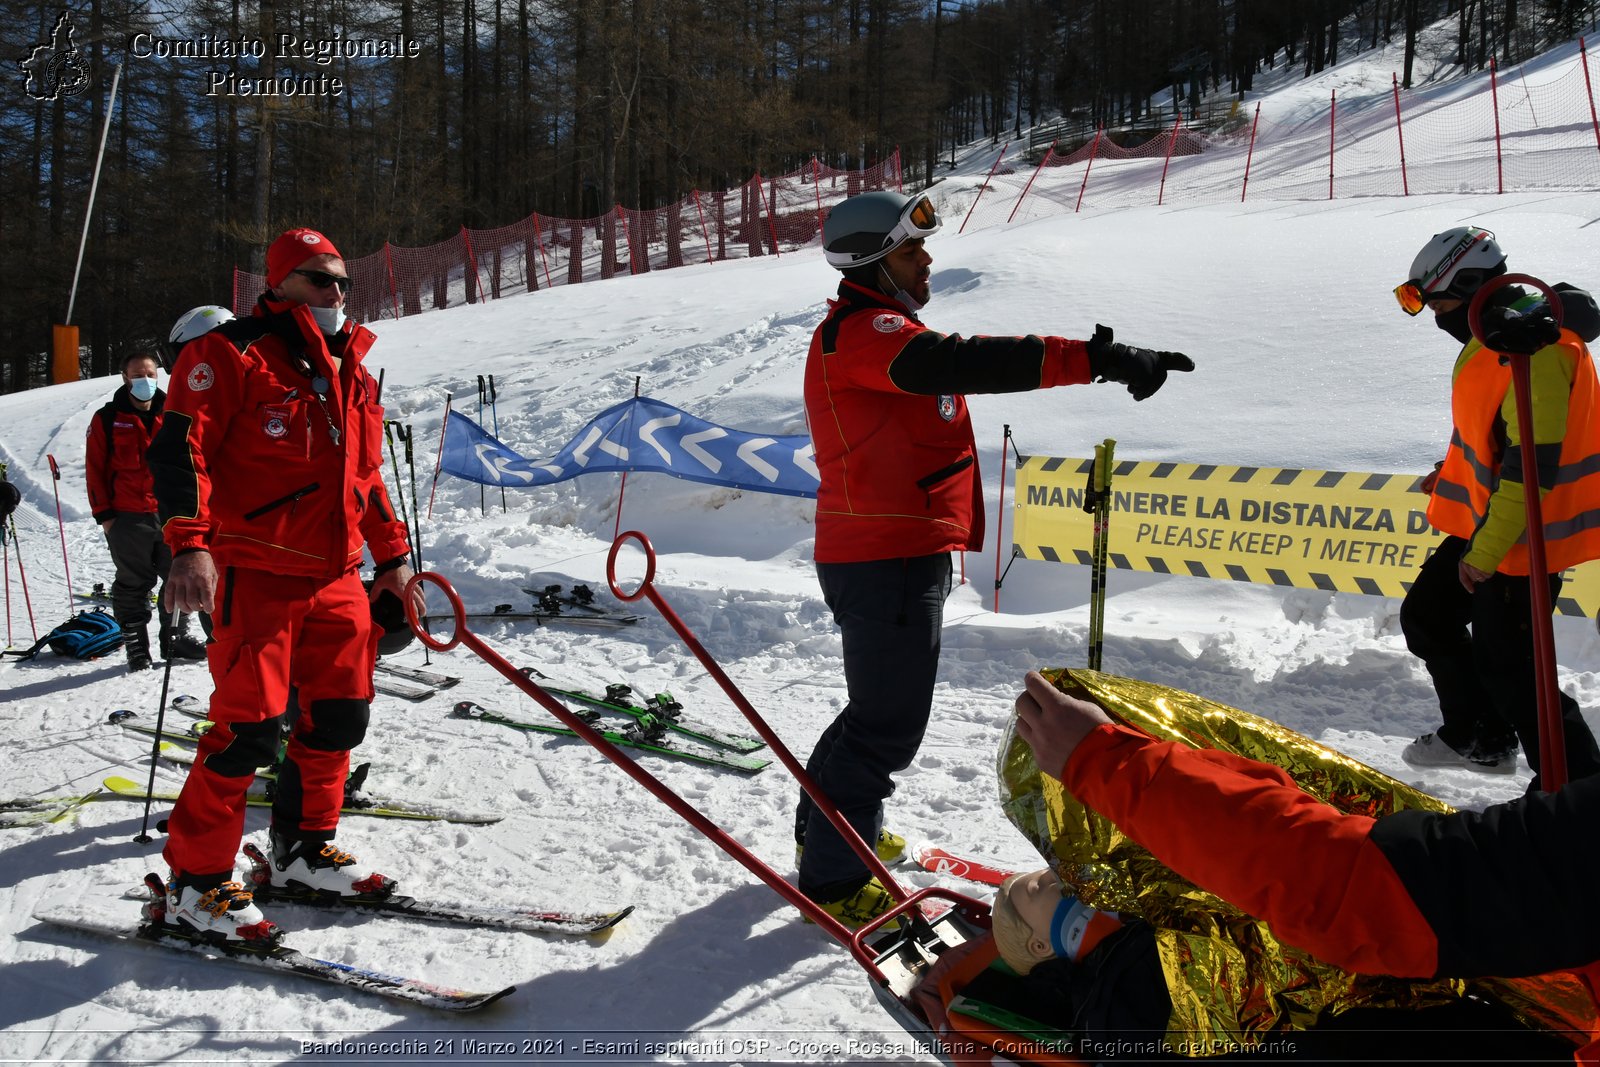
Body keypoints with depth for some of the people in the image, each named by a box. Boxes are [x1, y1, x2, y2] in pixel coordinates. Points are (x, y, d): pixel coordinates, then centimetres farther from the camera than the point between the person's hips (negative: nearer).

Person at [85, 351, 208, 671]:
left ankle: (176, 639, 19)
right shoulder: (107, 419, 3)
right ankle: (135, 647, 14)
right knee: (133, 584, 4)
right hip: (127, 518, -3)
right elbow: (95, 469, 3)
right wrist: (103, 514, -3)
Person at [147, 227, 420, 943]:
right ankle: (197, 881, 6)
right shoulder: (234, 355, -5)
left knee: (341, 714, 9)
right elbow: (179, 449, -12)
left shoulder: (351, 373, 19)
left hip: (337, 576, 8)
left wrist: (391, 555, 22)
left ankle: (303, 850, 26)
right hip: (257, 573, -7)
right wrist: (188, 545, -24)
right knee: (249, 725, -8)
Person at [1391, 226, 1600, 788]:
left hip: (1523, 534, -10)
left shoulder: (1538, 348, -25)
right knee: (1426, 617, 17)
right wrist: (1454, 472, 21)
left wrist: (1487, 551, -26)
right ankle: (1480, 737, 33)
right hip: (1486, 520, 10)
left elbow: (1533, 462, -27)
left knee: (1503, 662, -4)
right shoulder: (1493, 335, 7)